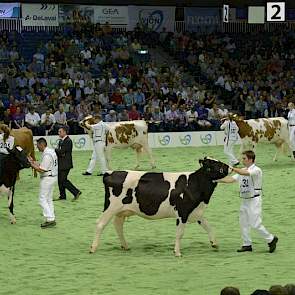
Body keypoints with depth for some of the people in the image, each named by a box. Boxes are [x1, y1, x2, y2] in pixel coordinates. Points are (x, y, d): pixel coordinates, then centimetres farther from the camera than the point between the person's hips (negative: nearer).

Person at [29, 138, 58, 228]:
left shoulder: (46, 155, -22)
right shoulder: (51, 151, 10)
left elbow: (41, 170, -22)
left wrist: (31, 164, -14)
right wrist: (33, 161, 11)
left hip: (47, 178, -10)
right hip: (53, 177, 10)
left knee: (43, 199, -5)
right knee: (48, 199, 16)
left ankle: (50, 219, -9)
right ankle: (51, 219, 17)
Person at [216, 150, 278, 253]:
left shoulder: (256, 170, -14)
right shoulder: (242, 171, 12)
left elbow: (245, 173, -31)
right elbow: (231, 179, 6)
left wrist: (231, 168, -31)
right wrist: (217, 180, -4)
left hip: (254, 200, -8)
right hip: (244, 200, 8)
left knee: (255, 224, -9)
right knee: (243, 223, 9)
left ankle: (271, 239, 7)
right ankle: (247, 244, 17)